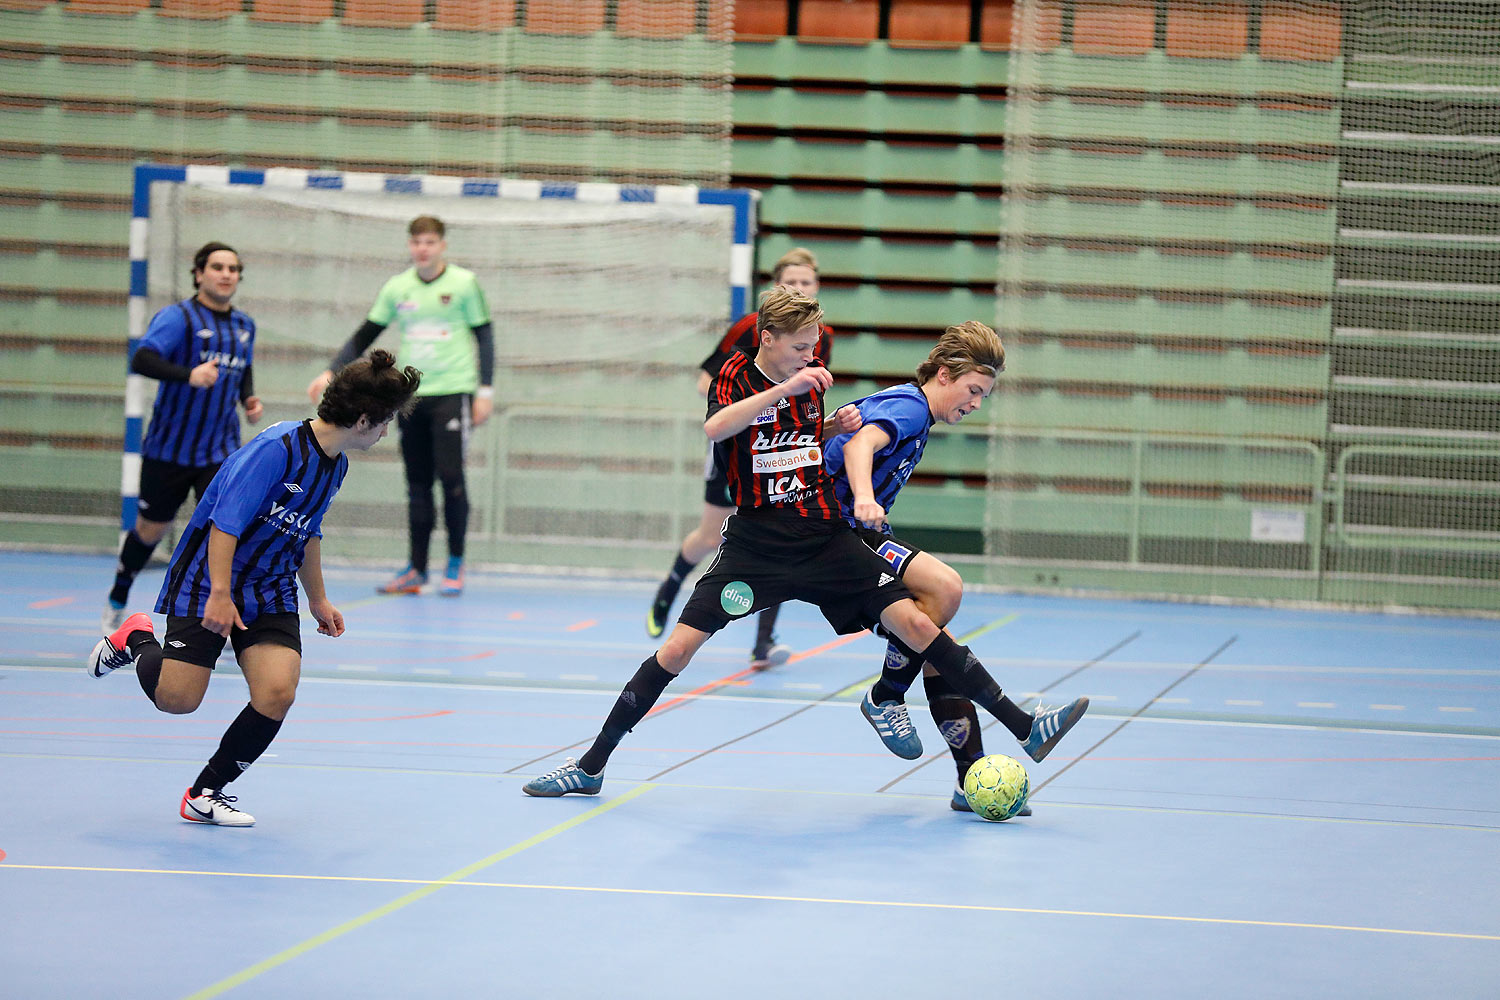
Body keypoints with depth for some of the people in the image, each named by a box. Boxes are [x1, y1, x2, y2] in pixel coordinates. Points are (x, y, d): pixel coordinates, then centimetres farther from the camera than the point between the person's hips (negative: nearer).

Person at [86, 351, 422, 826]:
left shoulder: (336, 463, 5)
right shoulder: (277, 448, -23)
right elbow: (225, 523, -25)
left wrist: (318, 598, 27)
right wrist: (220, 595, -29)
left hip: (270, 593, 7)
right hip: (207, 581, -7)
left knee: (277, 692, -15)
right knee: (176, 699, -9)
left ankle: (206, 794, 1)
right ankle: (135, 640, 26)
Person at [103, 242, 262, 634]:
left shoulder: (244, 326, 10)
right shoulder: (178, 317, -11)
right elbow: (141, 360, -26)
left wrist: (248, 398, 8)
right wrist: (189, 375, -42)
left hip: (221, 451, 4)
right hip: (169, 449, -3)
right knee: (151, 529, 10)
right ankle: (116, 603, 35)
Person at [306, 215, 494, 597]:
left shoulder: (464, 283, 0)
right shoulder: (397, 288, 8)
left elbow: (484, 336, 4)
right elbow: (364, 336, 14)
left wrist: (485, 390, -3)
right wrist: (331, 372, 4)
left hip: (452, 393, -3)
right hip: (411, 395, 3)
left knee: (450, 476, -9)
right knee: (418, 484, 4)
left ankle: (455, 565, 3)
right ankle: (416, 569, 9)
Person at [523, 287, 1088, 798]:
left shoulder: (810, 380, 10)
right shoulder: (737, 374, -3)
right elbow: (713, 429, -26)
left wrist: (835, 427, 6)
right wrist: (784, 389, -31)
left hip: (826, 539, 3)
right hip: (755, 542, -3)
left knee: (914, 623, -10)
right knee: (679, 647, -11)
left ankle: (1024, 728, -9)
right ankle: (591, 767, 0)